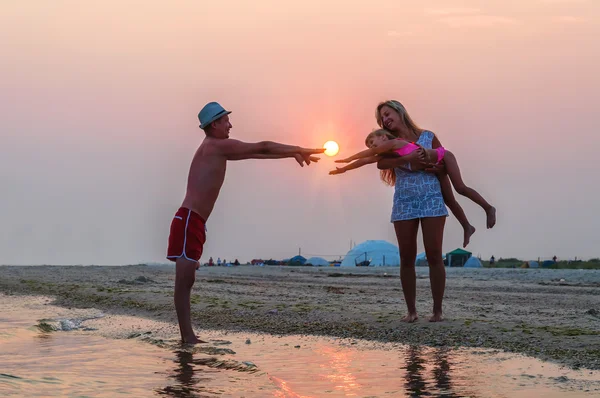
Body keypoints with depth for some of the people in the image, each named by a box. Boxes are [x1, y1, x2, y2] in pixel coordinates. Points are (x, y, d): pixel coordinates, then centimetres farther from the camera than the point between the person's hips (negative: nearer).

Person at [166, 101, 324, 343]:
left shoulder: (217, 150, 21)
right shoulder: (217, 145, -7)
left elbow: (254, 154, 27)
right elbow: (262, 147, -4)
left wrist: (292, 154, 26)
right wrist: (298, 150, 6)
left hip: (194, 223, 10)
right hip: (189, 220, -10)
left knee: (186, 281, 8)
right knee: (184, 281, -9)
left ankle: (188, 336, 10)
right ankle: (188, 337, -10)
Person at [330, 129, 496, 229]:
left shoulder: (394, 142, -21)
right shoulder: (389, 153, 2)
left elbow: (369, 153, -21)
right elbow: (367, 160, 3)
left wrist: (348, 159, -17)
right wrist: (345, 168, 1)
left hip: (443, 156, -9)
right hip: (435, 166, 9)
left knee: (460, 188, -10)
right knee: (447, 198, 4)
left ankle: (488, 208, 4)